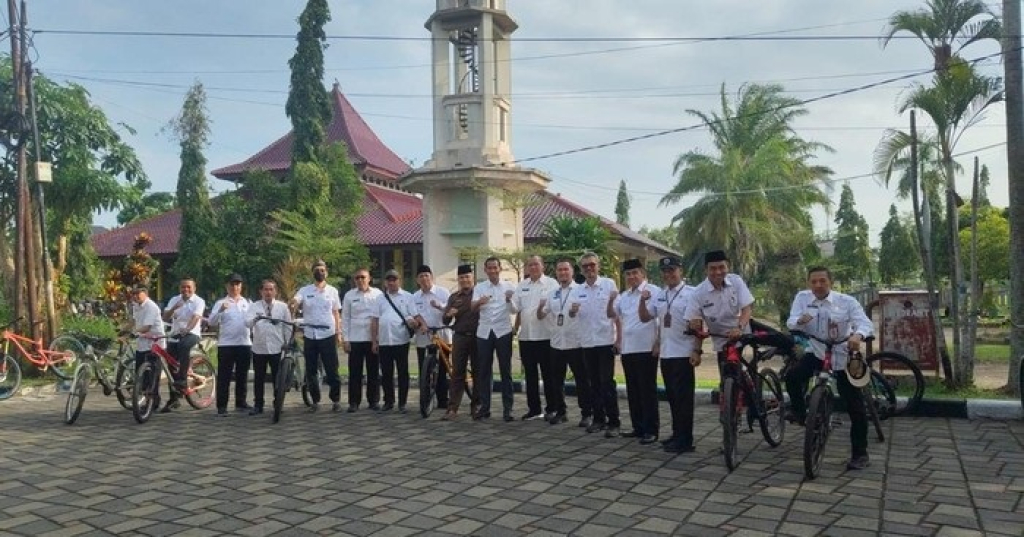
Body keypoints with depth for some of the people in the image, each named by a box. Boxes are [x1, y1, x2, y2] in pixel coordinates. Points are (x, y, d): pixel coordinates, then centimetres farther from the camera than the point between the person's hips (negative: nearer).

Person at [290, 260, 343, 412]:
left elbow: (336, 313, 9)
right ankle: (315, 401, 18)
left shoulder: (332, 291, 6)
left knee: (332, 370, 2)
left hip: (328, 335, -1)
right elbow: (294, 301, -15)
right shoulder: (305, 290, 2)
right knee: (311, 371, 7)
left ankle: (336, 400, 12)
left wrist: (338, 332, 3)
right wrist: (292, 304, -40)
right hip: (309, 336, 1)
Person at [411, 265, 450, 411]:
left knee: (441, 371, 1)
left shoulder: (443, 292, 2)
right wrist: (421, 324, -16)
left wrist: (440, 306, -25)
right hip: (422, 339, 3)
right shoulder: (415, 297, 13)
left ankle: (443, 401, 9)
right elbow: (414, 314, 4)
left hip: (441, 338, -3)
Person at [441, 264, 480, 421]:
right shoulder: (454, 297, 12)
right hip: (460, 337, 2)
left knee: (478, 372, 6)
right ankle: (452, 408, 1)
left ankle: (476, 405, 17)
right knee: (457, 373, 1)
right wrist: (449, 314, -11)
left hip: (477, 337, -2)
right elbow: (445, 321, 11)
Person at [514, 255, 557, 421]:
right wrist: (515, 328, 5)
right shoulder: (522, 285, 14)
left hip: (545, 335, -5)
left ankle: (551, 409, 11)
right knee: (530, 375, 9)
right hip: (525, 336, 5)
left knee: (548, 374, 2)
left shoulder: (551, 284, 0)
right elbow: (517, 309, 15)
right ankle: (533, 409, 18)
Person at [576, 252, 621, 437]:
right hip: (587, 343, 4)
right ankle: (598, 419, 21)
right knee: (595, 384, 12)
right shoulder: (578, 290, 8)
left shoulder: (609, 284, -3)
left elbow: (617, 313, -5)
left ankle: (613, 422, 3)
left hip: (606, 341, -4)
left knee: (607, 383, -3)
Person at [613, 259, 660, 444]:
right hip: (627, 349, 7)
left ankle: (651, 430, 5)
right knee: (632, 390, 12)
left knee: (647, 390, -2)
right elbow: (613, 316, 24)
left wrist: (659, 343, -19)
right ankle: (638, 427, 22)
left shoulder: (654, 292, -8)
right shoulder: (624, 296, 14)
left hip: (646, 348, -7)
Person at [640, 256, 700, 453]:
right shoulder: (659, 296, 12)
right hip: (665, 354, 7)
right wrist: (642, 301, -2)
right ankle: (677, 434, 24)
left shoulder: (691, 293, -8)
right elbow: (645, 318, 16)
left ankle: (685, 440, 2)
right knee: (672, 397, 14)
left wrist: (697, 351, -16)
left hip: (683, 354, -7)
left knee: (683, 398, -4)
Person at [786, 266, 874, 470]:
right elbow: (790, 323, -13)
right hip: (816, 352, 2)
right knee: (792, 377, -26)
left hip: (842, 357, -2)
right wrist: (800, 320, -39)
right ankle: (798, 411, 4)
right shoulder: (802, 298, -7)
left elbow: (866, 323, -24)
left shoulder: (847, 302, -13)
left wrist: (858, 335, -48)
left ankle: (860, 454, 13)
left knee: (855, 408, -1)